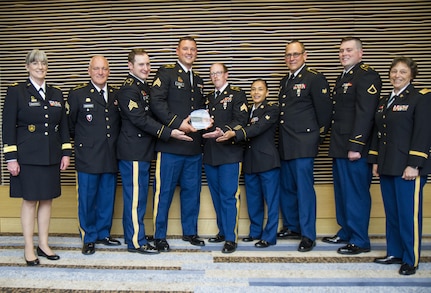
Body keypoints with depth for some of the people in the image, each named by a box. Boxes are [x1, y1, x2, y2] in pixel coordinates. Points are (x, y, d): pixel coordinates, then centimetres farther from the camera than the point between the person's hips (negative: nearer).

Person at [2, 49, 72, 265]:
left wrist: (66, 152, 6)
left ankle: (44, 244, 21)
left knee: (47, 199, 9)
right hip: (28, 156, -4)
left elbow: (64, 126, 12)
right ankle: (29, 249, 14)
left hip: (51, 156, 4)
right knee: (29, 200, 2)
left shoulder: (56, 94, 11)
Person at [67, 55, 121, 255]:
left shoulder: (117, 95, 10)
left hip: (111, 157, 4)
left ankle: (103, 233, 28)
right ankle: (89, 238, 19)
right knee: (87, 199, 5)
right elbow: (70, 125, 3)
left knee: (107, 198, 12)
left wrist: (116, 144, 7)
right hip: (88, 158, -3)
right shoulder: (77, 94, 0)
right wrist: (81, 142, 8)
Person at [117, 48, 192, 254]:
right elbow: (141, 120, -21)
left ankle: (132, 235, 25)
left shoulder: (144, 87, 16)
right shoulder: (128, 89, -13)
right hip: (133, 152, -9)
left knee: (137, 194, 14)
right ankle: (136, 242, 6)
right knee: (135, 195, -3)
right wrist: (169, 133, -23)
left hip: (142, 151, 9)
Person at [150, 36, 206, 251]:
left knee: (192, 190, 13)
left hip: (194, 146, 7)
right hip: (170, 144, -6)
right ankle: (159, 236, 13)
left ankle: (190, 232, 27)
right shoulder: (166, 73, 0)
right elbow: (156, 102, -12)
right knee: (164, 191, 0)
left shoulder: (198, 80, 21)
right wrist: (177, 124, -19)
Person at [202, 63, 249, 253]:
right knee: (217, 195, 12)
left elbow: (241, 120, -12)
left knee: (229, 195, -7)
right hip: (210, 154, 6)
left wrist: (223, 131, -26)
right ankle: (223, 231, 25)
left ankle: (231, 238, -1)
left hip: (229, 152, -6)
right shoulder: (208, 97, 22)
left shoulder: (237, 94, 1)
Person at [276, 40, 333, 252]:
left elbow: (325, 111, -7)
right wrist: (283, 138, 13)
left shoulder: (315, 78, -5)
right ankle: (291, 227, 28)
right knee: (286, 187, 13)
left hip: (303, 145, -8)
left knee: (304, 189, -4)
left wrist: (318, 136, -1)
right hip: (285, 145, 8)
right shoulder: (284, 81, 18)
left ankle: (308, 235, 6)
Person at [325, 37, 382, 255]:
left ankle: (360, 241, 11)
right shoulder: (343, 77, 19)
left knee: (356, 194, -1)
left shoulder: (367, 76, -10)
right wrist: (336, 144, 14)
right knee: (342, 193, 16)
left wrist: (355, 146, -21)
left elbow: (365, 114, -18)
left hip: (355, 148, -9)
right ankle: (345, 233, 29)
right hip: (340, 147, 9)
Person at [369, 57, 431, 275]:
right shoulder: (384, 102, 16)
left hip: (407, 167, -7)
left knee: (408, 213, 0)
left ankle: (410, 260, 12)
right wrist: (375, 161, 12)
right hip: (387, 167, 7)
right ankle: (394, 253, 26)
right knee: (391, 212, 13)